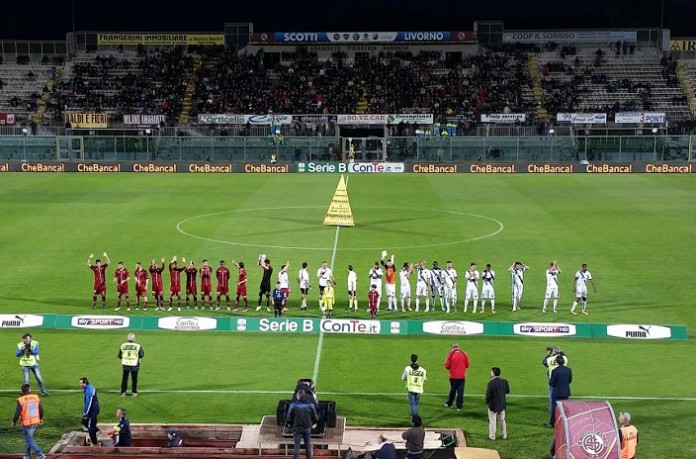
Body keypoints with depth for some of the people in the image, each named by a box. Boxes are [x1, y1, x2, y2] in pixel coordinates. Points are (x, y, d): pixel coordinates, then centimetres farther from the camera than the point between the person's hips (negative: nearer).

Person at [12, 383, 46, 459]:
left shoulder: (21, 400, -16)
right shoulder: (36, 397, -1)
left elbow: (18, 412, -15)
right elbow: (41, 409, 7)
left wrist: (14, 421, 2)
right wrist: (41, 418, 24)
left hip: (27, 423, -6)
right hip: (36, 422, 6)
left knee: (29, 440, 3)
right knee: (29, 438, 22)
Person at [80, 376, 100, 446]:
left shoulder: (88, 391, -27)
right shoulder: (91, 387, 4)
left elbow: (88, 404, -24)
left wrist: (85, 414, -15)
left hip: (93, 411, -10)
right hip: (95, 409, 10)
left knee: (91, 427, 2)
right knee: (84, 422, 22)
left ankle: (94, 443, 12)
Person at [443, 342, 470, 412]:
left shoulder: (451, 355, -9)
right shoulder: (464, 354, -3)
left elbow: (447, 366, -7)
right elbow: (467, 364, 4)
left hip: (453, 376, -1)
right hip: (462, 376, 1)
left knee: (452, 390, 14)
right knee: (460, 391, 4)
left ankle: (449, 404, 28)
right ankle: (459, 406, 4)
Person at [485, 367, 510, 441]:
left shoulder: (491, 383, -23)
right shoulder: (504, 382, -5)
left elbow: (488, 394, -21)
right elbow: (507, 391, 7)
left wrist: (487, 402, -4)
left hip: (493, 405, -5)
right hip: (502, 404, 5)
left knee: (492, 421, 7)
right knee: (502, 420, 18)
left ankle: (492, 436, 13)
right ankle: (504, 435, 25)